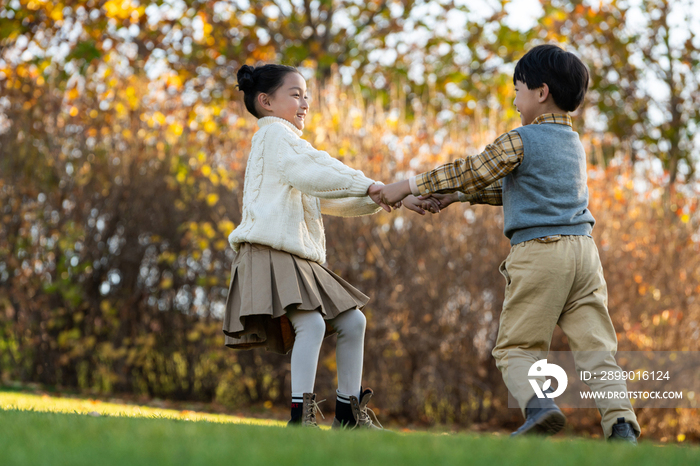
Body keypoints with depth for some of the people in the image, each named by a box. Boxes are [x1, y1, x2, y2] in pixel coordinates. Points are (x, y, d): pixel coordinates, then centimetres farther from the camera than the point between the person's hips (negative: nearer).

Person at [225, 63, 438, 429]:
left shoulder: (287, 142, 29)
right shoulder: (273, 133, 0)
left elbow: (336, 201, 26)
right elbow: (310, 174, -18)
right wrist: (365, 185, -17)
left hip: (298, 258, 10)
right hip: (269, 252, -10)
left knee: (352, 321, 9)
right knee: (311, 322, -26)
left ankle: (349, 411, 15)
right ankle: (301, 415, -26)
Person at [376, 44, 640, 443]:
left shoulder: (521, 141, -4)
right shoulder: (574, 143, 20)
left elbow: (471, 171, 0)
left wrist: (411, 185, 9)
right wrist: (460, 195, 27)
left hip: (539, 250, -6)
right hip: (584, 249, 6)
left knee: (517, 346, 2)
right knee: (595, 346, 2)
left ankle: (538, 404, -21)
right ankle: (621, 421, -13)